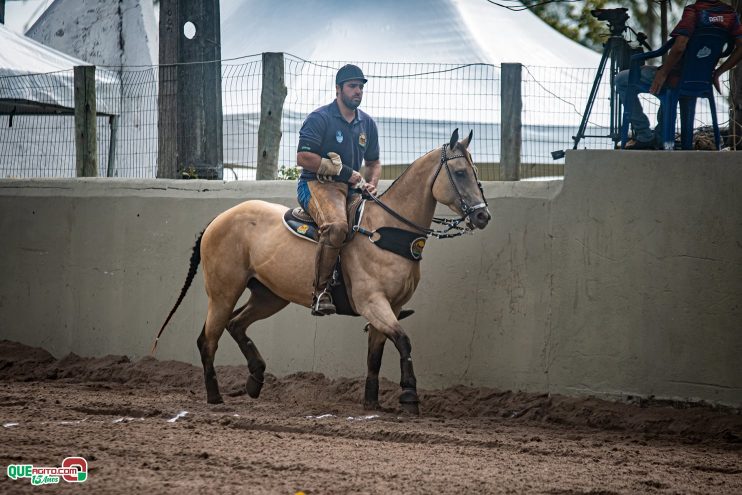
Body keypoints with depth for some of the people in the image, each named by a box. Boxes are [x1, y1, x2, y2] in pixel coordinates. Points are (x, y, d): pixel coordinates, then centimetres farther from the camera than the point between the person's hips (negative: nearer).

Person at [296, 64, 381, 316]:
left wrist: (371, 184, 4)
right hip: (316, 184, -8)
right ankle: (320, 292, -33)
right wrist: (343, 171, -14)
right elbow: (303, 157, -13)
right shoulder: (320, 118, -5)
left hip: (351, 188, 8)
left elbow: (374, 162, 27)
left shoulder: (367, 124, 17)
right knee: (337, 225, -37)